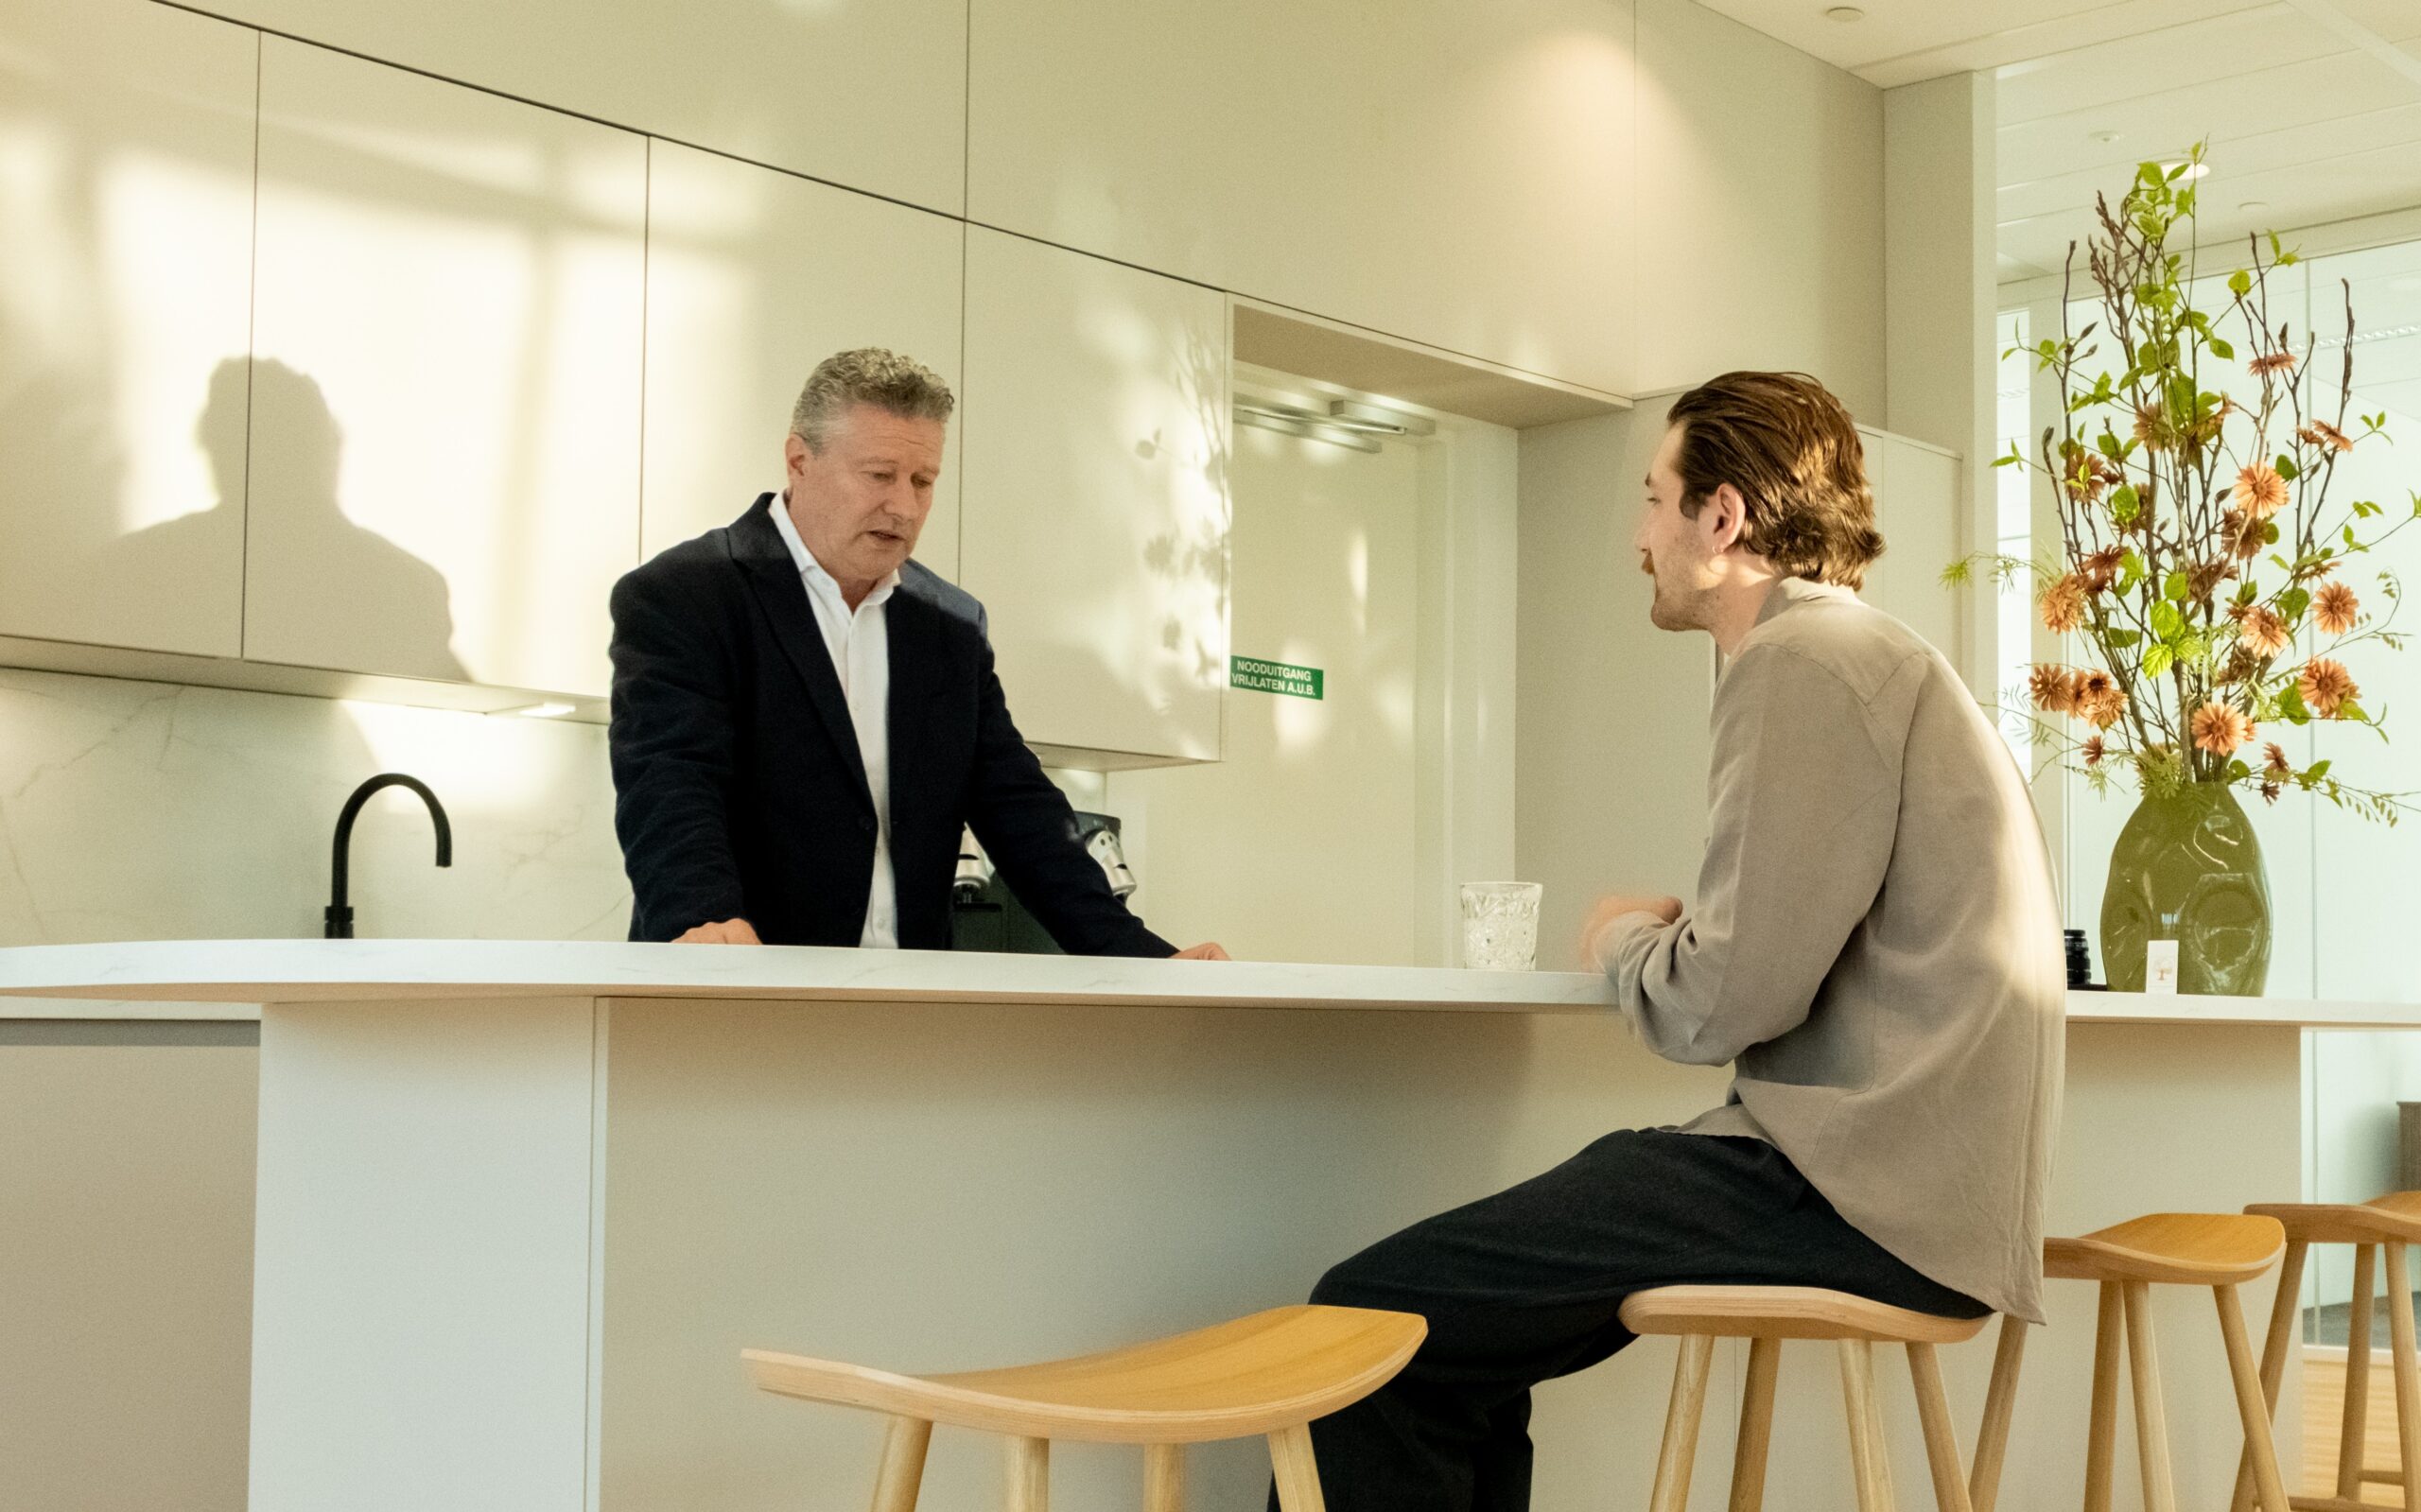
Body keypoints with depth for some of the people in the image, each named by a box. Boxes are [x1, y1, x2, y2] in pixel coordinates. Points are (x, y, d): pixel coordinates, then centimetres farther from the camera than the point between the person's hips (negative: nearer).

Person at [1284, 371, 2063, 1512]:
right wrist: (1676, 932, 11)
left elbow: (1726, 1001, -17)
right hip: (1887, 1172, 10)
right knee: (1452, 1331, 11)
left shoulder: (1805, 660, -11)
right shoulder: (1865, 654, 21)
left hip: (1865, 1195, -10)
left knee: (1372, 1314, -14)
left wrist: (1624, 939, 2)